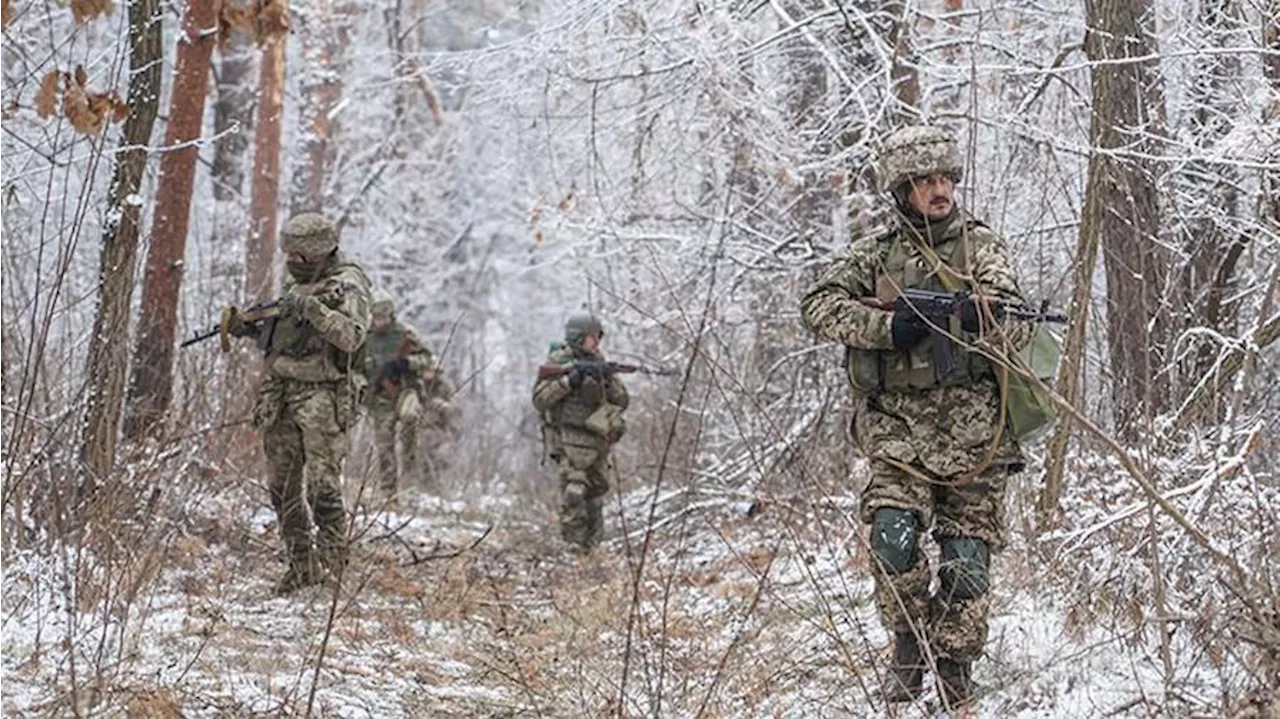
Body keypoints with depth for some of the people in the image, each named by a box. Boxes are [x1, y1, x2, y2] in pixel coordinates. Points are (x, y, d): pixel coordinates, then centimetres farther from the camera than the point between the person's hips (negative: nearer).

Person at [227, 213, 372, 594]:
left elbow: (352, 336, -20)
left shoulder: (348, 284, -6)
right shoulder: (296, 282, 18)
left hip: (323, 395, -8)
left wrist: (312, 308, -25)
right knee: (283, 485, 7)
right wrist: (247, 328, 10)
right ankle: (301, 562, 14)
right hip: (281, 392, 8)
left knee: (322, 484, -13)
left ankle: (332, 559, -6)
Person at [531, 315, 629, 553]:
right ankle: (575, 545, -16)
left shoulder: (599, 364, 11)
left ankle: (591, 546, 22)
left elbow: (622, 401, 7)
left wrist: (608, 379, -11)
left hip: (597, 439, 6)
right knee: (573, 492, -20)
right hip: (569, 439, -6)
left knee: (594, 497, 11)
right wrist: (569, 381, -21)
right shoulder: (557, 363, -4)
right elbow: (539, 399, -12)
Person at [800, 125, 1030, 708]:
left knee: (967, 557, 0)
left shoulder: (980, 244, 6)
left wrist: (980, 315, -27)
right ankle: (909, 644, 2)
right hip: (897, 423, 0)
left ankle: (954, 669, 14)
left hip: (971, 423, 0)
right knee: (894, 535, -19)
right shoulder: (877, 250, 9)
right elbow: (819, 305, 0)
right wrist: (886, 327, -13)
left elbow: (1013, 326, -4)